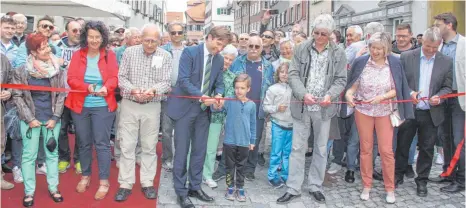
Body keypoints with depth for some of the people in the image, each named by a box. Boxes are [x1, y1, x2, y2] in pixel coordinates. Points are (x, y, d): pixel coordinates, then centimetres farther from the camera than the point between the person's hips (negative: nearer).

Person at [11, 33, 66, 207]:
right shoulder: (21, 71, -8)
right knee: (29, 155, 5)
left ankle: (53, 188, 23)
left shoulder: (57, 69, -2)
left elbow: (61, 94, 1)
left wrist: (55, 118, -6)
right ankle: (29, 192, 17)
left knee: (52, 153, 10)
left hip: (52, 118, 2)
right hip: (30, 120, -2)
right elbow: (17, 96, -4)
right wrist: (29, 118, -10)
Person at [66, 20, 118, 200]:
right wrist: (87, 87, -22)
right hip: (80, 105, 2)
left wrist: (106, 88, -28)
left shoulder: (109, 55, 1)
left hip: (102, 106, -2)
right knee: (83, 143, 12)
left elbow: (114, 77, -6)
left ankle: (104, 182, 6)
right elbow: (71, 79, -4)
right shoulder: (77, 55, 4)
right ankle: (85, 176, 29)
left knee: (102, 143, -2)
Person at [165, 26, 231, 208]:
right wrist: (201, 96, -28)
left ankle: (195, 187, 24)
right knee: (182, 150, 0)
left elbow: (219, 83, 9)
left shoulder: (219, 60, 6)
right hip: (185, 107, -5)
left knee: (200, 150, 11)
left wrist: (218, 95, -14)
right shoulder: (190, 52, -12)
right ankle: (181, 191, 11)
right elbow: (183, 80, -18)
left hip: (204, 109, 6)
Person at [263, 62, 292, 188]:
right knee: (276, 152, 3)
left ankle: (286, 176, 25)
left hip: (291, 125, 3)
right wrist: (277, 108, -17)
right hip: (278, 125, -3)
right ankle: (272, 177, 14)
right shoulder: (273, 89, -5)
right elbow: (266, 107, -4)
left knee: (288, 153, 13)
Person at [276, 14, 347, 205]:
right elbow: (293, 74, -2)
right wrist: (303, 94, -18)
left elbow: (341, 80, 1)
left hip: (324, 108, 0)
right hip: (302, 106, 0)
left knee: (321, 149, 10)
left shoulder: (338, 53, 1)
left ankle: (316, 187, 25)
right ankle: (293, 189, 14)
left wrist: (330, 95, -18)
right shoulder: (301, 49, 1)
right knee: (297, 148, 5)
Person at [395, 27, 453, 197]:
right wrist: (409, 93, -17)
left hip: (431, 114, 1)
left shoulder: (446, 62, 2)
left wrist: (439, 97, -16)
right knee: (402, 145, 11)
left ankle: (422, 181, 25)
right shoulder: (406, 57, -2)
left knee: (427, 148, 10)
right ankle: (398, 176, 29)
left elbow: (447, 87, 4)